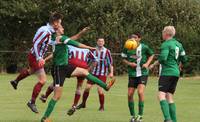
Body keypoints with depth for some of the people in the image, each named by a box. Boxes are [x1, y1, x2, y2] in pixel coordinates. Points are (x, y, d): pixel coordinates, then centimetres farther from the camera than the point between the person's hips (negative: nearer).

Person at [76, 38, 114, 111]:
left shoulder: (107, 51, -4)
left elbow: (110, 62, -1)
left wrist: (111, 73, -7)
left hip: (102, 74, -3)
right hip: (93, 72, 3)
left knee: (100, 90, -11)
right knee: (87, 87, -3)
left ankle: (102, 106, 6)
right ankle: (83, 103, 17)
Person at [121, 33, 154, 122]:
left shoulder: (144, 47, -7)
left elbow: (151, 55, 10)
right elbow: (124, 59, 8)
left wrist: (147, 63, -6)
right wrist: (129, 63, -12)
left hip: (143, 73, -3)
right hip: (132, 74, 3)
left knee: (140, 92, -19)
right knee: (130, 95, 1)